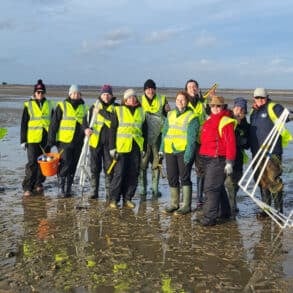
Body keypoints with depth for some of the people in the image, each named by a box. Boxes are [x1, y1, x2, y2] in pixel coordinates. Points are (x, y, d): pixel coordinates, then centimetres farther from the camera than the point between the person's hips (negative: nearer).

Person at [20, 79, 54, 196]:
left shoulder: (49, 105, 10)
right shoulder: (28, 105, 2)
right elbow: (23, 124, 3)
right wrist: (23, 140, -1)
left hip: (46, 139, 3)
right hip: (33, 139, -3)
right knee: (32, 163, -9)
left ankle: (38, 183, 24)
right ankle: (27, 187, -4)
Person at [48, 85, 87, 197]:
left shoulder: (83, 107, 11)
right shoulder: (62, 106, -3)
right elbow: (54, 123, -3)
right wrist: (51, 139, -7)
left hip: (78, 142, 4)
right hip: (64, 141, -4)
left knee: (73, 166, 9)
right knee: (65, 165, -7)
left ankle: (68, 188, 20)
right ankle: (62, 186, 8)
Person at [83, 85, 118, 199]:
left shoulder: (116, 108, 5)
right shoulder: (94, 107, 10)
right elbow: (86, 119, 13)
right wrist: (86, 128, -9)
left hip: (110, 142, -1)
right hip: (95, 141, 2)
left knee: (109, 167, -1)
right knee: (95, 167, 6)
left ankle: (109, 192, 7)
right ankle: (93, 192, 15)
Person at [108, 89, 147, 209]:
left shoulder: (141, 112, 14)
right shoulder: (118, 111, 4)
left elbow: (144, 131, 17)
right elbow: (113, 130, 1)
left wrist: (144, 148, 12)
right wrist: (112, 147, -6)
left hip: (136, 148, 4)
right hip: (121, 147, -4)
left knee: (133, 174, 5)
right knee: (119, 173, -6)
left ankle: (127, 198, 15)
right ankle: (113, 199, 3)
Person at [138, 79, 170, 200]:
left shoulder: (162, 100, 6)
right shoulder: (140, 101, 4)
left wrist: (167, 111, -9)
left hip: (158, 136, 1)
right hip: (144, 137, -1)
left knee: (156, 164, 8)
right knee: (142, 164, -1)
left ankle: (155, 189, 20)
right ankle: (143, 191, 7)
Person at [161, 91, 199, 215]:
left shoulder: (191, 116, -4)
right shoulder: (170, 114, 15)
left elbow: (192, 136, -11)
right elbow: (165, 132, 17)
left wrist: (189, 152, -18)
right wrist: (162, 148, 10)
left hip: (184, 151, -6)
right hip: (170, 151, 6)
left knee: (184, 178, -2)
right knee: (172, 178, 10)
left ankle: (186, 205, 6)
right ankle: (174, 204, 22)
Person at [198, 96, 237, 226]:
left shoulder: (226, 122, -11)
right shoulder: (209, 120, 16)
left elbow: (231, 143, -16)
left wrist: (229, 162, -20)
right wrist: (202, 156, 20)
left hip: (218, 160, -9)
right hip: (207, 159, 9)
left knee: (211, 188, -11)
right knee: (218, 186, 19)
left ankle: (209, 217, -7)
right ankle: (224, 212, 33)